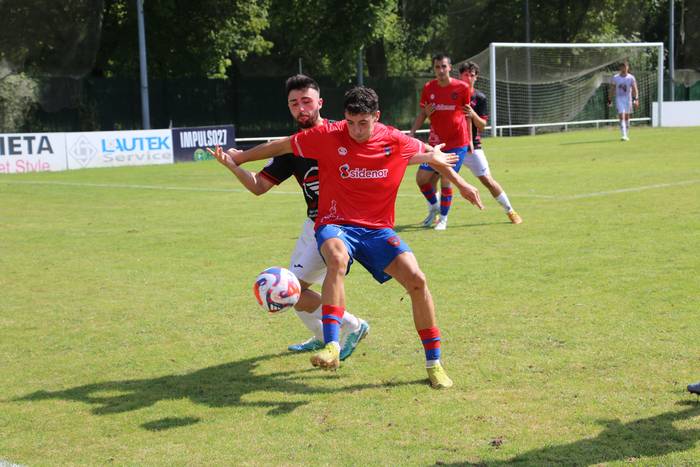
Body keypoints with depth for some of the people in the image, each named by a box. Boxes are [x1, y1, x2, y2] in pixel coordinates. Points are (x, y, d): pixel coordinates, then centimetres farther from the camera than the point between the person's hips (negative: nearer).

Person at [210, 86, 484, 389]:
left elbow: (433, 155, 16)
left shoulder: (396, 142, -4)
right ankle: (331, 347, -44)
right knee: (337, 258, -39)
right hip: (336, 226, -2)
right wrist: (238, 157, 10)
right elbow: (282, 146, 4)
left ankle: (434, 363, -1)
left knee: (416, 280, -18)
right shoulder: (328, 136, -8)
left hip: (378, 229, 2)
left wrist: (462, 185, 21)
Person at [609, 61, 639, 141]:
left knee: (627, 117, 9)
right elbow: (612, 89, 7)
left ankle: (626, 135, 22)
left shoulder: (631, 77, -1)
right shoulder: (615, 78, 1)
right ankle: (624, 135, -19)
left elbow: (635, 89, -7)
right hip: (619, 99, -1)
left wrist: (636, 99, -18)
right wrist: (610, 100, 6)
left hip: (628, 99, 1)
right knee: (621, 117, -13)